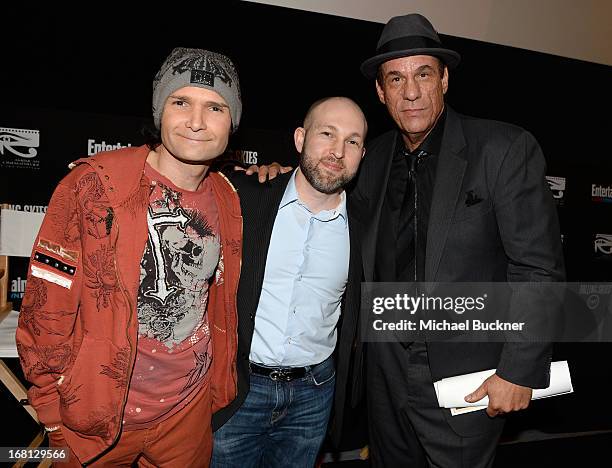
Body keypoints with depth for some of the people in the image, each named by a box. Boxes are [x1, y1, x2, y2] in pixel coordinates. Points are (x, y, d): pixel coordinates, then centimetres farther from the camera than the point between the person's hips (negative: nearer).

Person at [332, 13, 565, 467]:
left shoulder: (505, 149, -11)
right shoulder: (376, 157, 3)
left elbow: (539, 268, -11)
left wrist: (520, 370, -14)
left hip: (463, 376, -4)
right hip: (386, 368, 5)